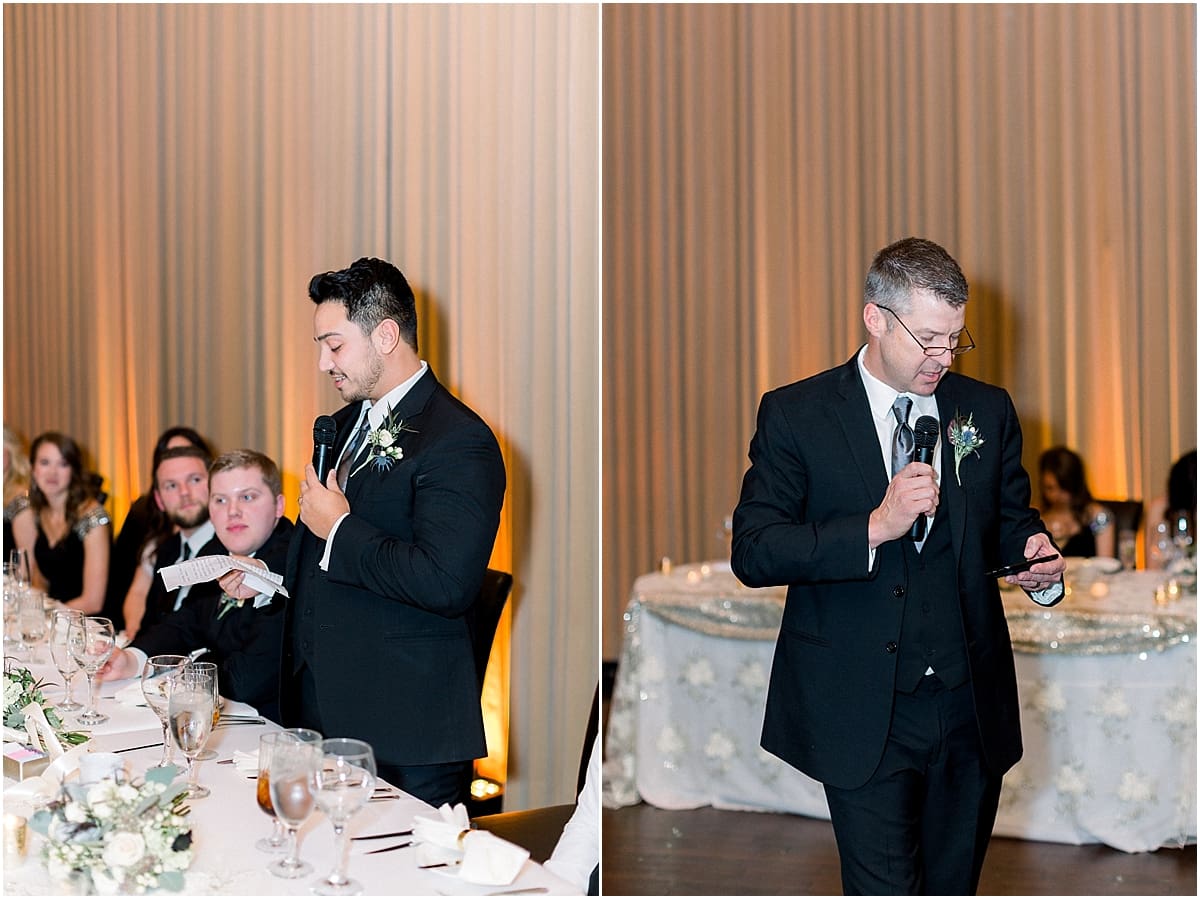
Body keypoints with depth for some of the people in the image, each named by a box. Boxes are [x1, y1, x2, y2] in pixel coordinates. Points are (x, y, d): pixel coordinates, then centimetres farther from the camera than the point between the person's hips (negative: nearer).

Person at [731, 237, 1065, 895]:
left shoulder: (987, 410, 8)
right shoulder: (795, 415, -4)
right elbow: (752, 552, -10)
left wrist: (1034, 555, -6)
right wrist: (874, 527, -21)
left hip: (971, 708, 4)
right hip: (863, 712, -4)